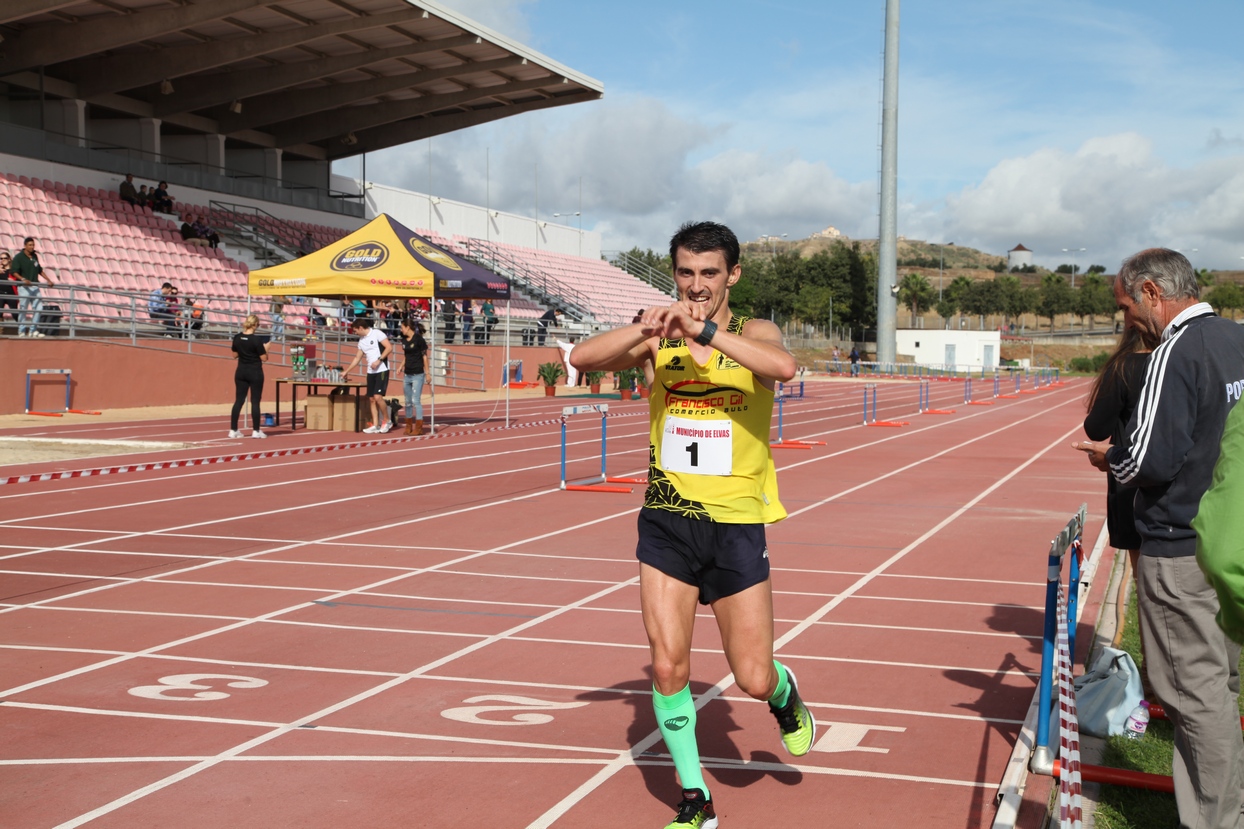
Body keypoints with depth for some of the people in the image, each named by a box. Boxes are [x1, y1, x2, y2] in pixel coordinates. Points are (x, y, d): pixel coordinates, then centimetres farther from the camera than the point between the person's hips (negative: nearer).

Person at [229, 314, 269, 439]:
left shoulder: (237, 338, -1)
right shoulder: (257, 340, -16)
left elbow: (235, 354, 11)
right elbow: (264, 358, -11)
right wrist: (266, 348, 4)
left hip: (241, 372, 5)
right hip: (255, 372, -5)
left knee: (238, 400, 8)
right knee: (255, 401, 2)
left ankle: (233, 430, 8)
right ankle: (256, 431, 4)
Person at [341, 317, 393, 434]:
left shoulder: (376, 333, -8)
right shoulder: (361, 341, 16)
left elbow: (389, 347, -14)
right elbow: (357, 358, 27)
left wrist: (379, 360, -18)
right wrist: (346, 371, 29)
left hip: (382, 370, -8)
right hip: (371, 372, 8)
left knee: (378, 396, -15)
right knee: (372, 399, 3)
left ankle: (387, 421, 1)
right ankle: (376, 425, 7)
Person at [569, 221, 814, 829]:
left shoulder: (752, 333, -4)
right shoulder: (658, 339, 2)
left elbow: (784, 366, -28)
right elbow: (582, 358, -14)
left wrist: (702, 330, -37)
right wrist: (646, 328, -30)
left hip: (737, 523, -2)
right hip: (667, 521, 2)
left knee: (753, 680, 3)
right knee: (668, 667, -3)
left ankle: (784, 696, 40)